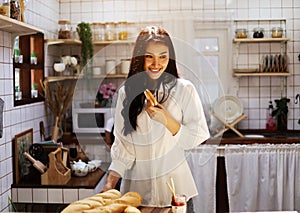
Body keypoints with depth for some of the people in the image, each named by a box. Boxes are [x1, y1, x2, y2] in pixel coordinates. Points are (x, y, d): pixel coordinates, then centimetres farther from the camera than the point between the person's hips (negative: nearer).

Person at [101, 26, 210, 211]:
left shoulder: (184, 89, -6)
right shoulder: (127, 93, 2)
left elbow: (196, 140, -6)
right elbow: (122, 145, 2)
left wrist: (167, 121, -20)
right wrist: (109, 185, -7)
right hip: (136, 188, 2)